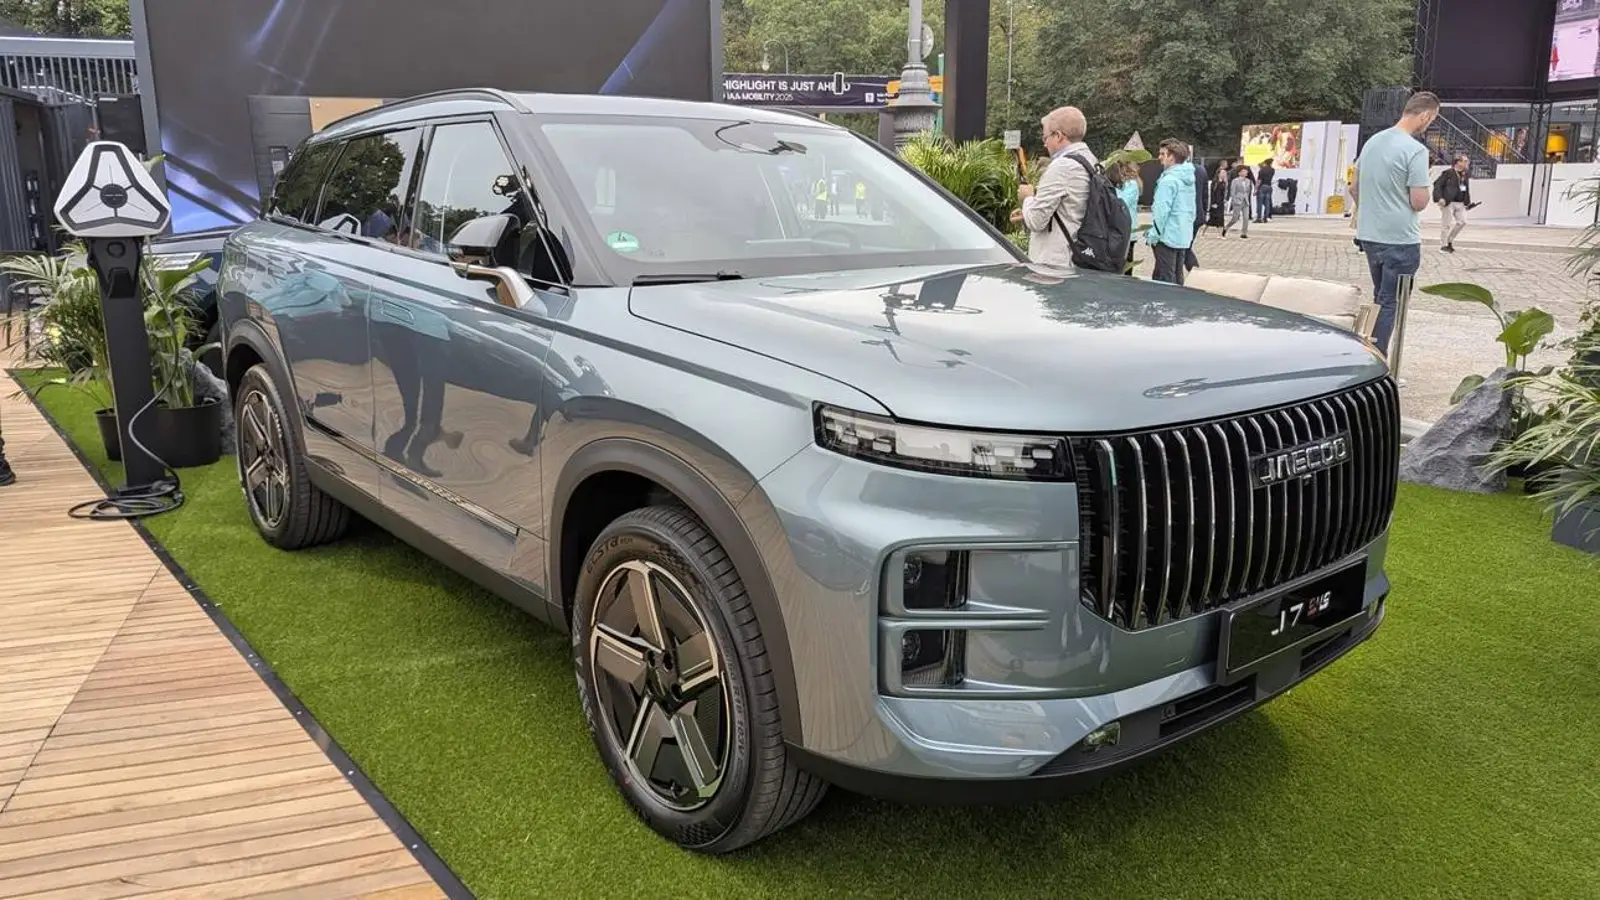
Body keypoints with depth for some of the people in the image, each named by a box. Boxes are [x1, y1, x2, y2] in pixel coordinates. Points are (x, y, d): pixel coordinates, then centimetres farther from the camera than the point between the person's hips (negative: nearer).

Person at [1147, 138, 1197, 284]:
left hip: (1168, 236, -9)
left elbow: (1162, 211, -19)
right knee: (1177, 277, 14)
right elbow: (1191, 209, 17)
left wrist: (1153, 234, -13)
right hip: (1184, 236, 9)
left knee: (1165, 280, -3)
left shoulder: (1168, 180, -16)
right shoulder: (1189, 178, 12)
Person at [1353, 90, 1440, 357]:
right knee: (1389, 302, 0)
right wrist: (1427, 190, 5)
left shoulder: (1372, 141, 8)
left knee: (1380, 298, 19)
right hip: (1401, 240, -7)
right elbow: (1419, 202, -17)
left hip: (1369, 235, 7)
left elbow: (1355, 188, 16)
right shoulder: (1416, 150, -16)